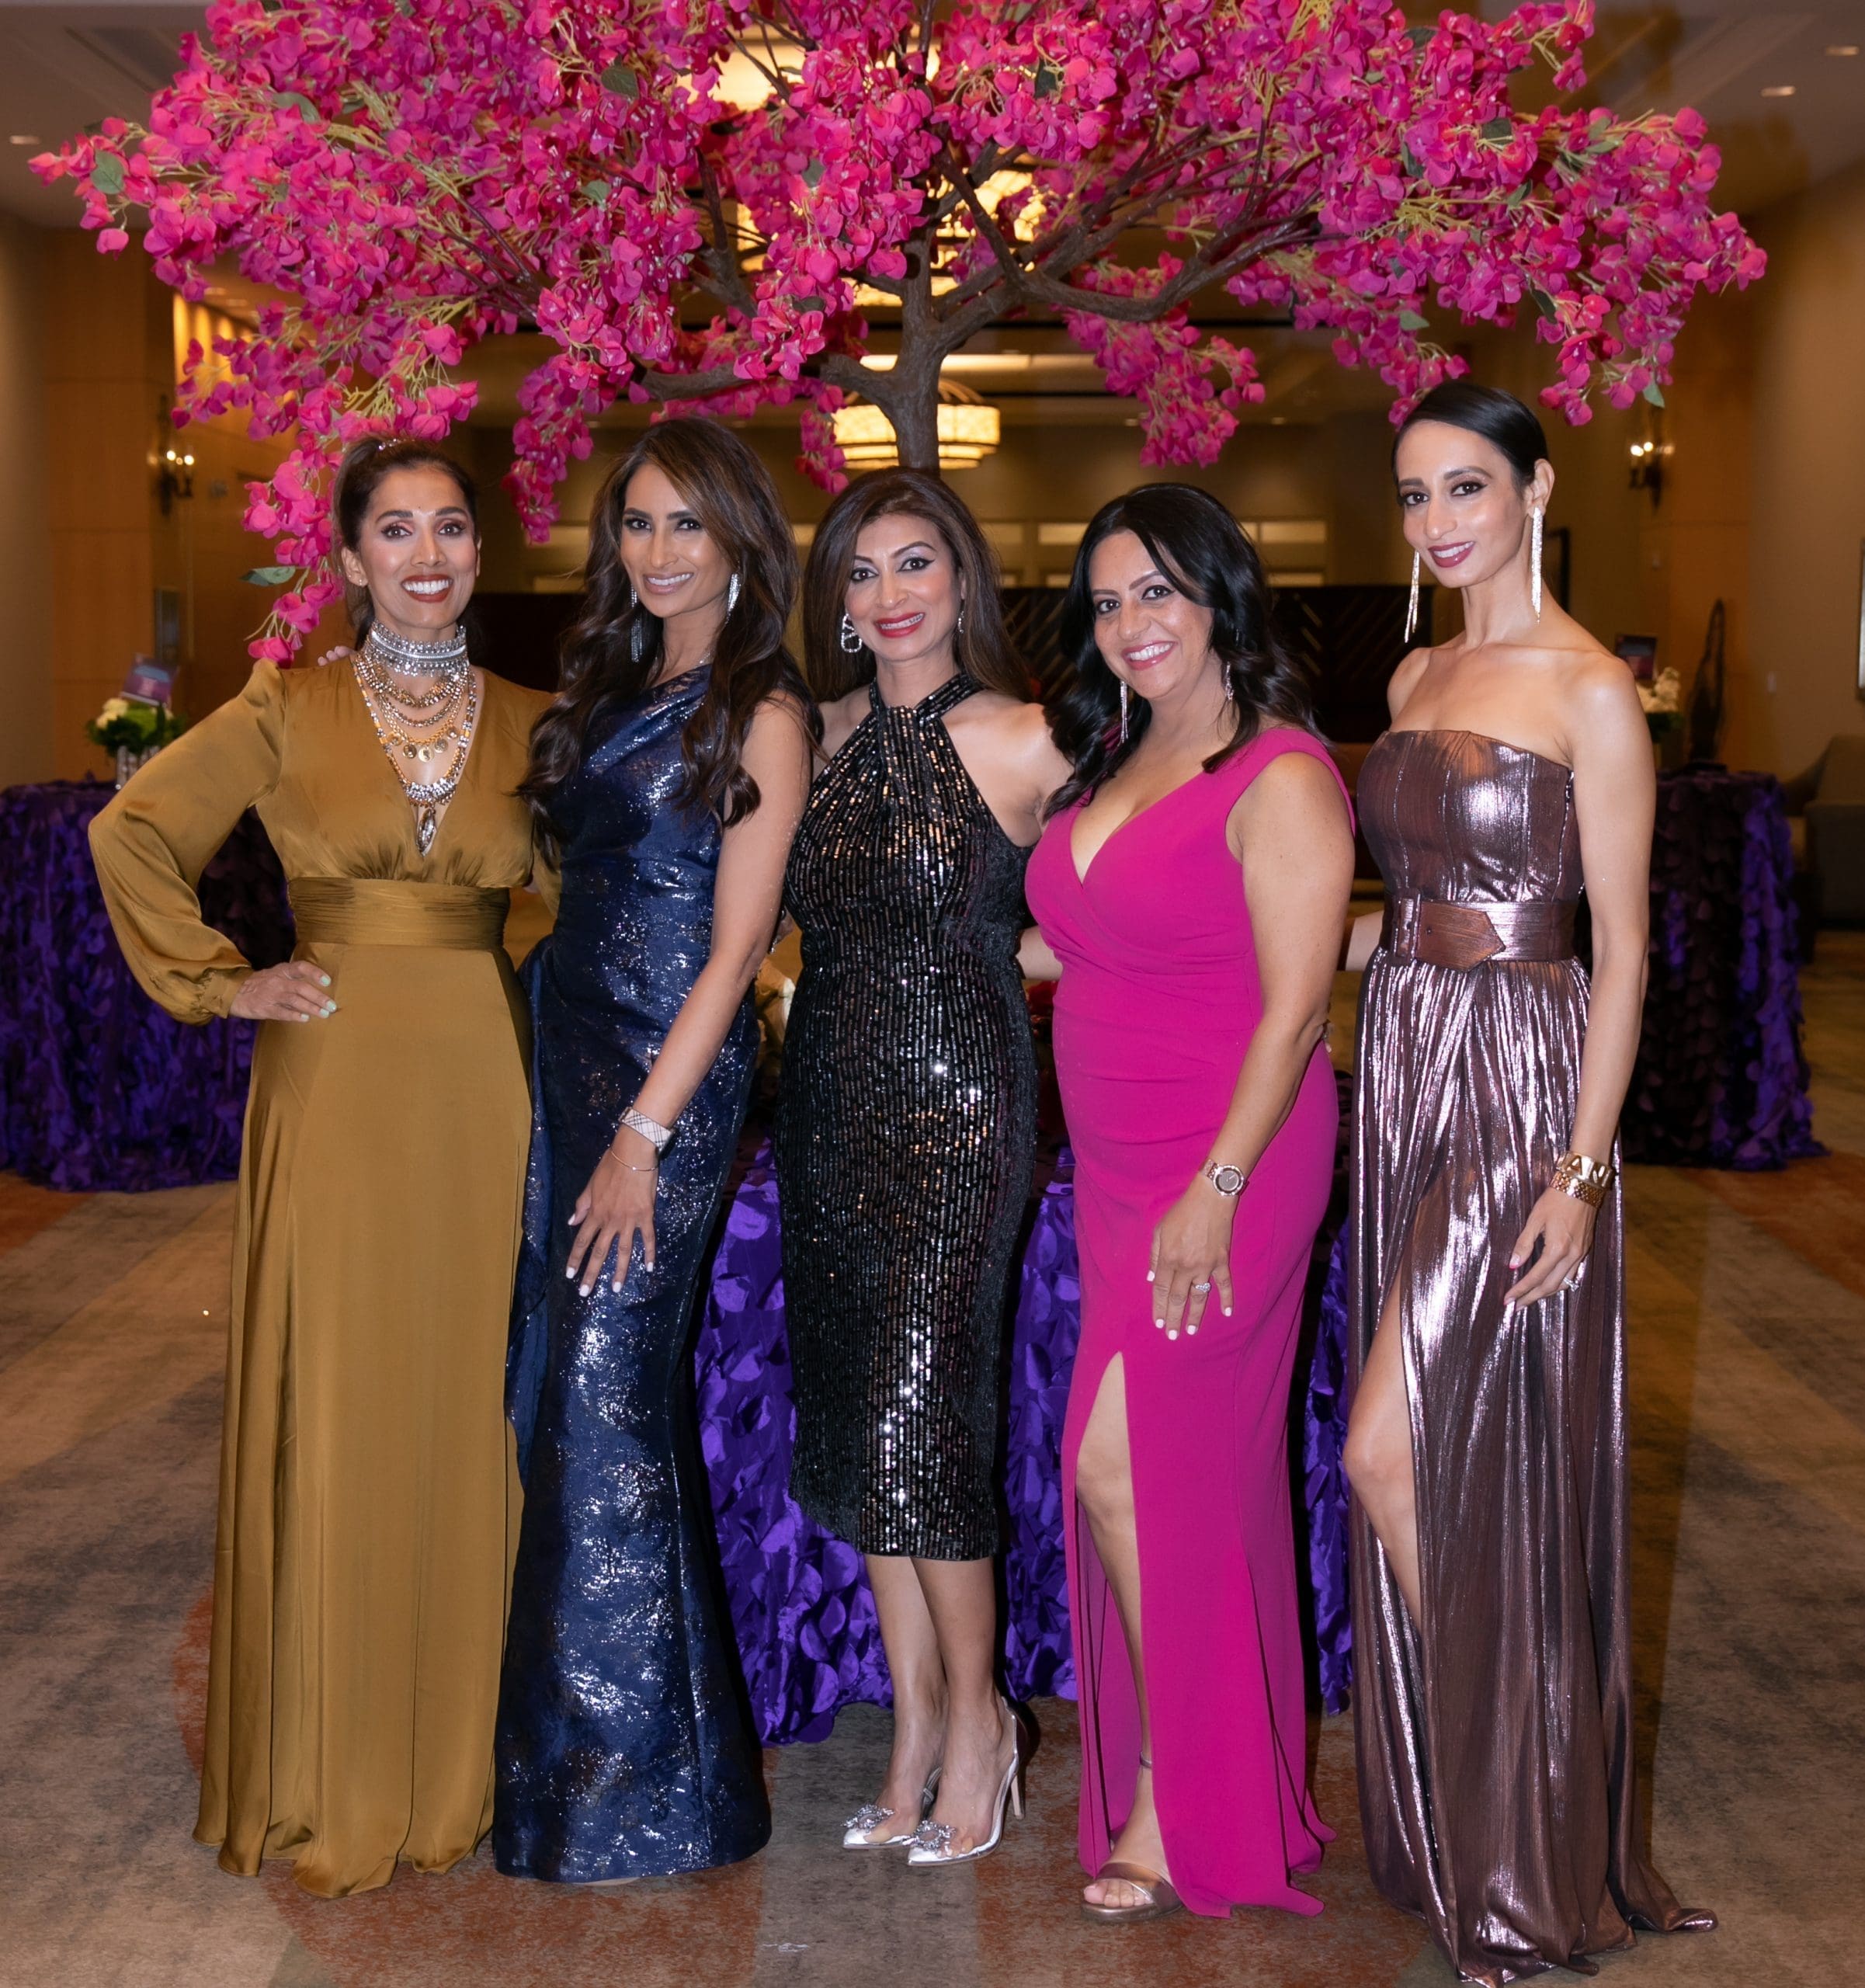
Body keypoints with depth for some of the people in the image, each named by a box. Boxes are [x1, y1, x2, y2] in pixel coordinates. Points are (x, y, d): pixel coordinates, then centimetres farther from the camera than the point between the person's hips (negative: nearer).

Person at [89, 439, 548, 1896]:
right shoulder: (289, 713, 3)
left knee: (465, 1408, 6)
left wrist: (548, 995, 4)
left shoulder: (530, 724, 8)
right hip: (336, 1092, -2)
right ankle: (329, 1777, 16)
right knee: (335, 1415, 2)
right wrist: (221, 983, -1)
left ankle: (456, 1749, 21)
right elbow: (133, 835, 4)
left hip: (482, 1093, 2)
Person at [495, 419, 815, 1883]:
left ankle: (639, 1776, 10)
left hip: (668, 1075, -7)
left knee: (606, 1398, -5)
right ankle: (551, 1740, 23)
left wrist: (645, 1132, -16)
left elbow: (733, 945, -12)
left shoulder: (762, 716, -7)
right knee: (551, 1383, 9)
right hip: (561, 1047, 7)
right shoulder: (609, 688, 15)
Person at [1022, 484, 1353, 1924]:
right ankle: (1182, 1781, 25)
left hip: (1229, 1165, -8)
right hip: (1116, 1162, 8)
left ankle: (1182, 1797, 10)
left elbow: (1292, 1007, -17)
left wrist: (1216, 1189, -20)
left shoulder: (1281, 779, -13)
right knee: (1185, 1474, 13)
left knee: (1121, 1465, -7)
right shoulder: (1116, 758, 13)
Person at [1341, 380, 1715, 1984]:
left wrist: (1583, 1166, -16)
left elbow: (1619, 945, -12)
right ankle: (1456, 1830, 26)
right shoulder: (1416, 679, 13)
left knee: (1397, 1451, -7)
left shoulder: (1590, 692, -9)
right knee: (1440, 1460, 11)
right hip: (1404, 1070, 7)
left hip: (1520, 1085, -7)